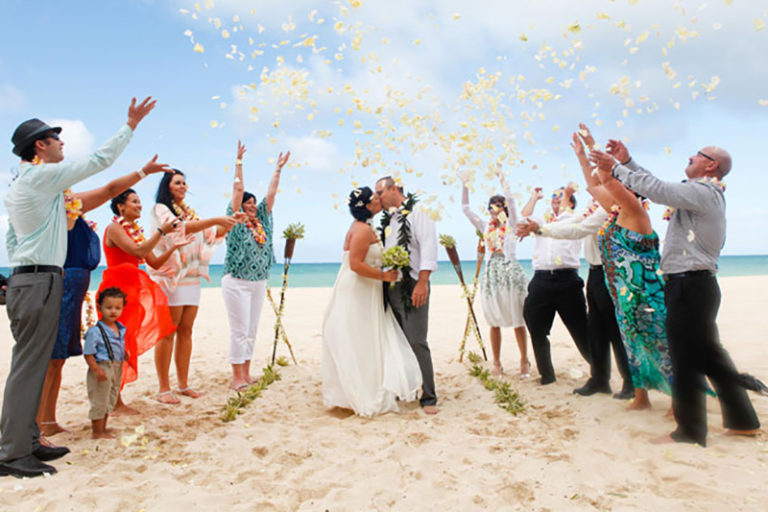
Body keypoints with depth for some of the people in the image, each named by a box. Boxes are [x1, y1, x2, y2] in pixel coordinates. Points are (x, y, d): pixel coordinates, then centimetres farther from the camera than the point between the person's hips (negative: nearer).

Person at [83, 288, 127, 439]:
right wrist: (96, 370, -23)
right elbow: (88, 354, -18)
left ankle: (103, 428, 36)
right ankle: (97, 432, 17)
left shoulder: (121, 329, 6)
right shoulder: (95, 331, -18)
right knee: (99, 402, 3)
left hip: (116, 369, 8)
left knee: (110, 401, 20)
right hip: (102, 368, -8)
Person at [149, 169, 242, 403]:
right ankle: (164, 389, 2)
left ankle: (183, 385, 14)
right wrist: (215, 219, -26)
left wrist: (231, 222, 3)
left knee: (186, 331, 7)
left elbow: (212, 234, 19)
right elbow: (179, 228, -20)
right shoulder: (160, 209, -1)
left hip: (191, 277, 6)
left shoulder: (188, 212, 19)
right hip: (170, 277, -6)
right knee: (168, 333, -4)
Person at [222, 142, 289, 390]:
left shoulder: (262, 221, 11)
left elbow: (271, 193, 12)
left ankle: (246, 374, 19)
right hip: (237, 282, -6)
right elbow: (238, 190, -7)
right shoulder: (236, 221, -2)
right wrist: (239, 162, -6)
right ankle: (237, 378, 3)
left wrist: (278, 168, 14)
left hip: (259, 283, 6)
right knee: (239, 330, -4)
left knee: (251, 330, 10)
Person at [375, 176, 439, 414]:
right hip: (390, 287, 8)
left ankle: (428, 397, 1)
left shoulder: (417, 213, -4)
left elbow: (428, 247, -14)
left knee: (416, 341, -9)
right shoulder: (388, 219, 19)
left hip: (411, 285, -8)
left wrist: (422, 282, -21)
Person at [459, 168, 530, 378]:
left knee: (518, 320, 1)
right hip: (491, 272, 3)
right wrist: (464, 185, 6)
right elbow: (466, 209, 11)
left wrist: (502, 179, -8)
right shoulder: (486, 227, 14)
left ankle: (524, 360, 13)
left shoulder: (511, 225, 6)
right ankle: (497, 363, 13)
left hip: (510, 271, -3)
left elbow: (511, 201, -8)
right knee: (494, 322, 5)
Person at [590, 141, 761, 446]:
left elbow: (658, 190, -22)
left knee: (686, 358, -3)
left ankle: (690, 431, 8)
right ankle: (742, 420, 28)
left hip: (689, 286, -10)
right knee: (709, 354, 17)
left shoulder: (703, 191, -12)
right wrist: (627, 162, 18)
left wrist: (617, 169, -13)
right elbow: (659, 187, 23)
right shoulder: (703, 192, 19)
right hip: (696, 285, 10)